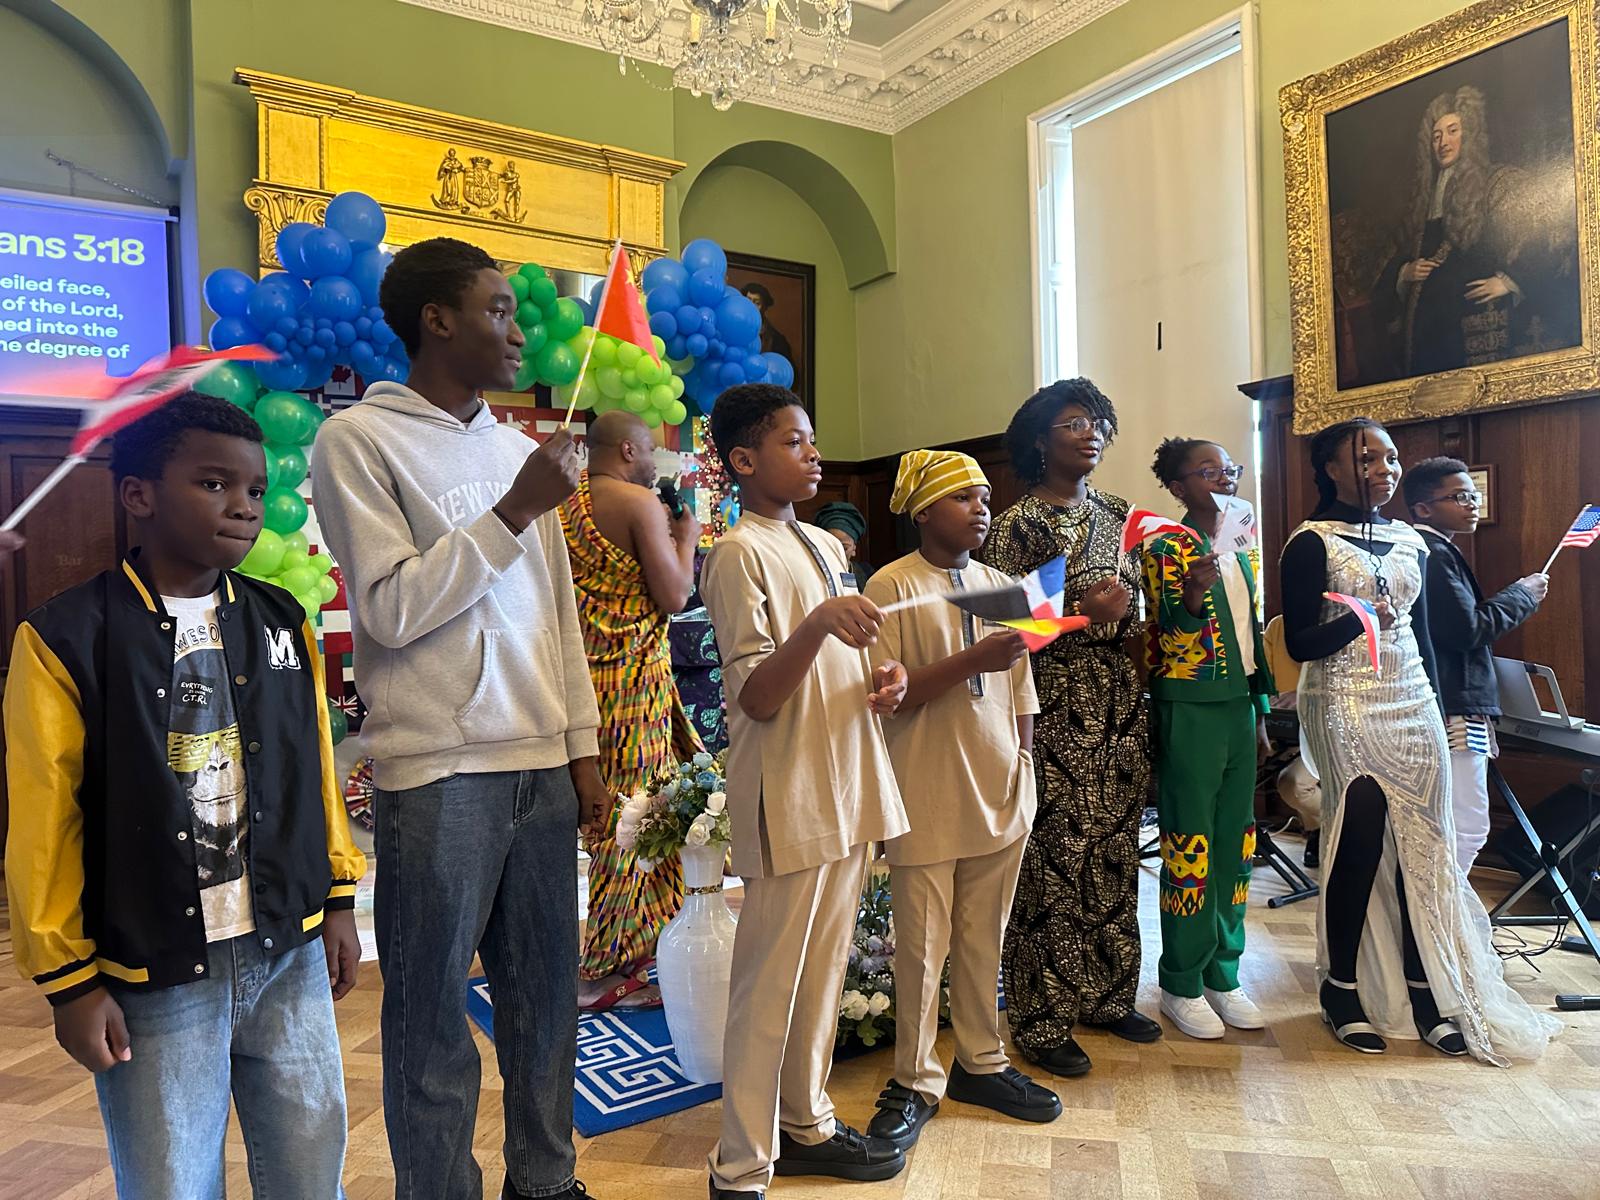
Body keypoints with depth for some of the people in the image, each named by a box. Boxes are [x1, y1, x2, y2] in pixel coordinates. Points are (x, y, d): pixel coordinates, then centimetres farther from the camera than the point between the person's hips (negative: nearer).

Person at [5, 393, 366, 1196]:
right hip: (153, 978, -3)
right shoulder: (66, 640, -10)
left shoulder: (282, 622, 4)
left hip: (290, 954, 4)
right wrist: (68, 980, -5)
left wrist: (339, 898, 10)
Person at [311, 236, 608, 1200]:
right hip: (439, 770, -5)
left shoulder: (519, 448, 13)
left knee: (547, 993, 12)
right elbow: (392, 609, -12)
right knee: (432, 1012, 5)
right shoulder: (358, 440, -4)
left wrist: (582, 750, 14)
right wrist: (514, 513, -15)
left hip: (541, 764, 6)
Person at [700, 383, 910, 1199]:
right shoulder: (741, 553, -12)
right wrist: (818, 625, -32)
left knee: (823, 971, 18)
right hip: (789, 801, -8)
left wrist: (882, 680, 2)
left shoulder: (826, 546, 14)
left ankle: (805, 1125, 34)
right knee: (770, 985, 2)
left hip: (846, 791, 8)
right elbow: (757, 698, -17)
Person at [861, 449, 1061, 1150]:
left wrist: (1023, 772, 12)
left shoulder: (999, 585, 9)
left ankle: (981, 1064, 32)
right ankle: (915, 1083, 22)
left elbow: (1020, 691, 14)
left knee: (984, 939, 15)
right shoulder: (892, 586, -8)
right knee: (922, 945, 6)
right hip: (928, 798, -4)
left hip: (999, 793, 5)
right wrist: (973, 660, -21)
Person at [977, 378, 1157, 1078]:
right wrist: (1086, 616, -17)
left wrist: (1126, 612, 0)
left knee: (1114, 851, 12)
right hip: (1054, 713, -6)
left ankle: (1108, 995, 28)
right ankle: (1042, 1020, 10)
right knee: (1052, 859, -3)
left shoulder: (1116, 513, 14)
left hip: (1121, 709, 6)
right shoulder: (1016, 525, -5)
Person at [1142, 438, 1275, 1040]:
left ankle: (1223, 975, 23)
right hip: (1189, 708, -7)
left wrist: (1261, 716, 16)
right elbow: (1168, 629, -17)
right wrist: (1192, 592, -38)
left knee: (1234, 841, 11)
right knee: (1190, 843, -2)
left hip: (1238, 707, 7)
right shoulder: (1168, 547, -8)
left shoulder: (1241, 553, 14)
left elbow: (1251, 638, 18)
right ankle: (1182, 984, 11)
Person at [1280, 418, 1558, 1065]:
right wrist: (1359, 621, -23)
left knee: (1422, 844, 1)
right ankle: (1342, 991, 8)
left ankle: (1425, 993, 10)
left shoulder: (1409, 540, 14)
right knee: (1360, 840, -6)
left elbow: (1423, 635, 19)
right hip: (1345, 704, -6)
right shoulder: (1312, 542, -4)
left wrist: (1434, 704, 17)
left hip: (1413, 702, 6)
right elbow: (1299, 643, -9)